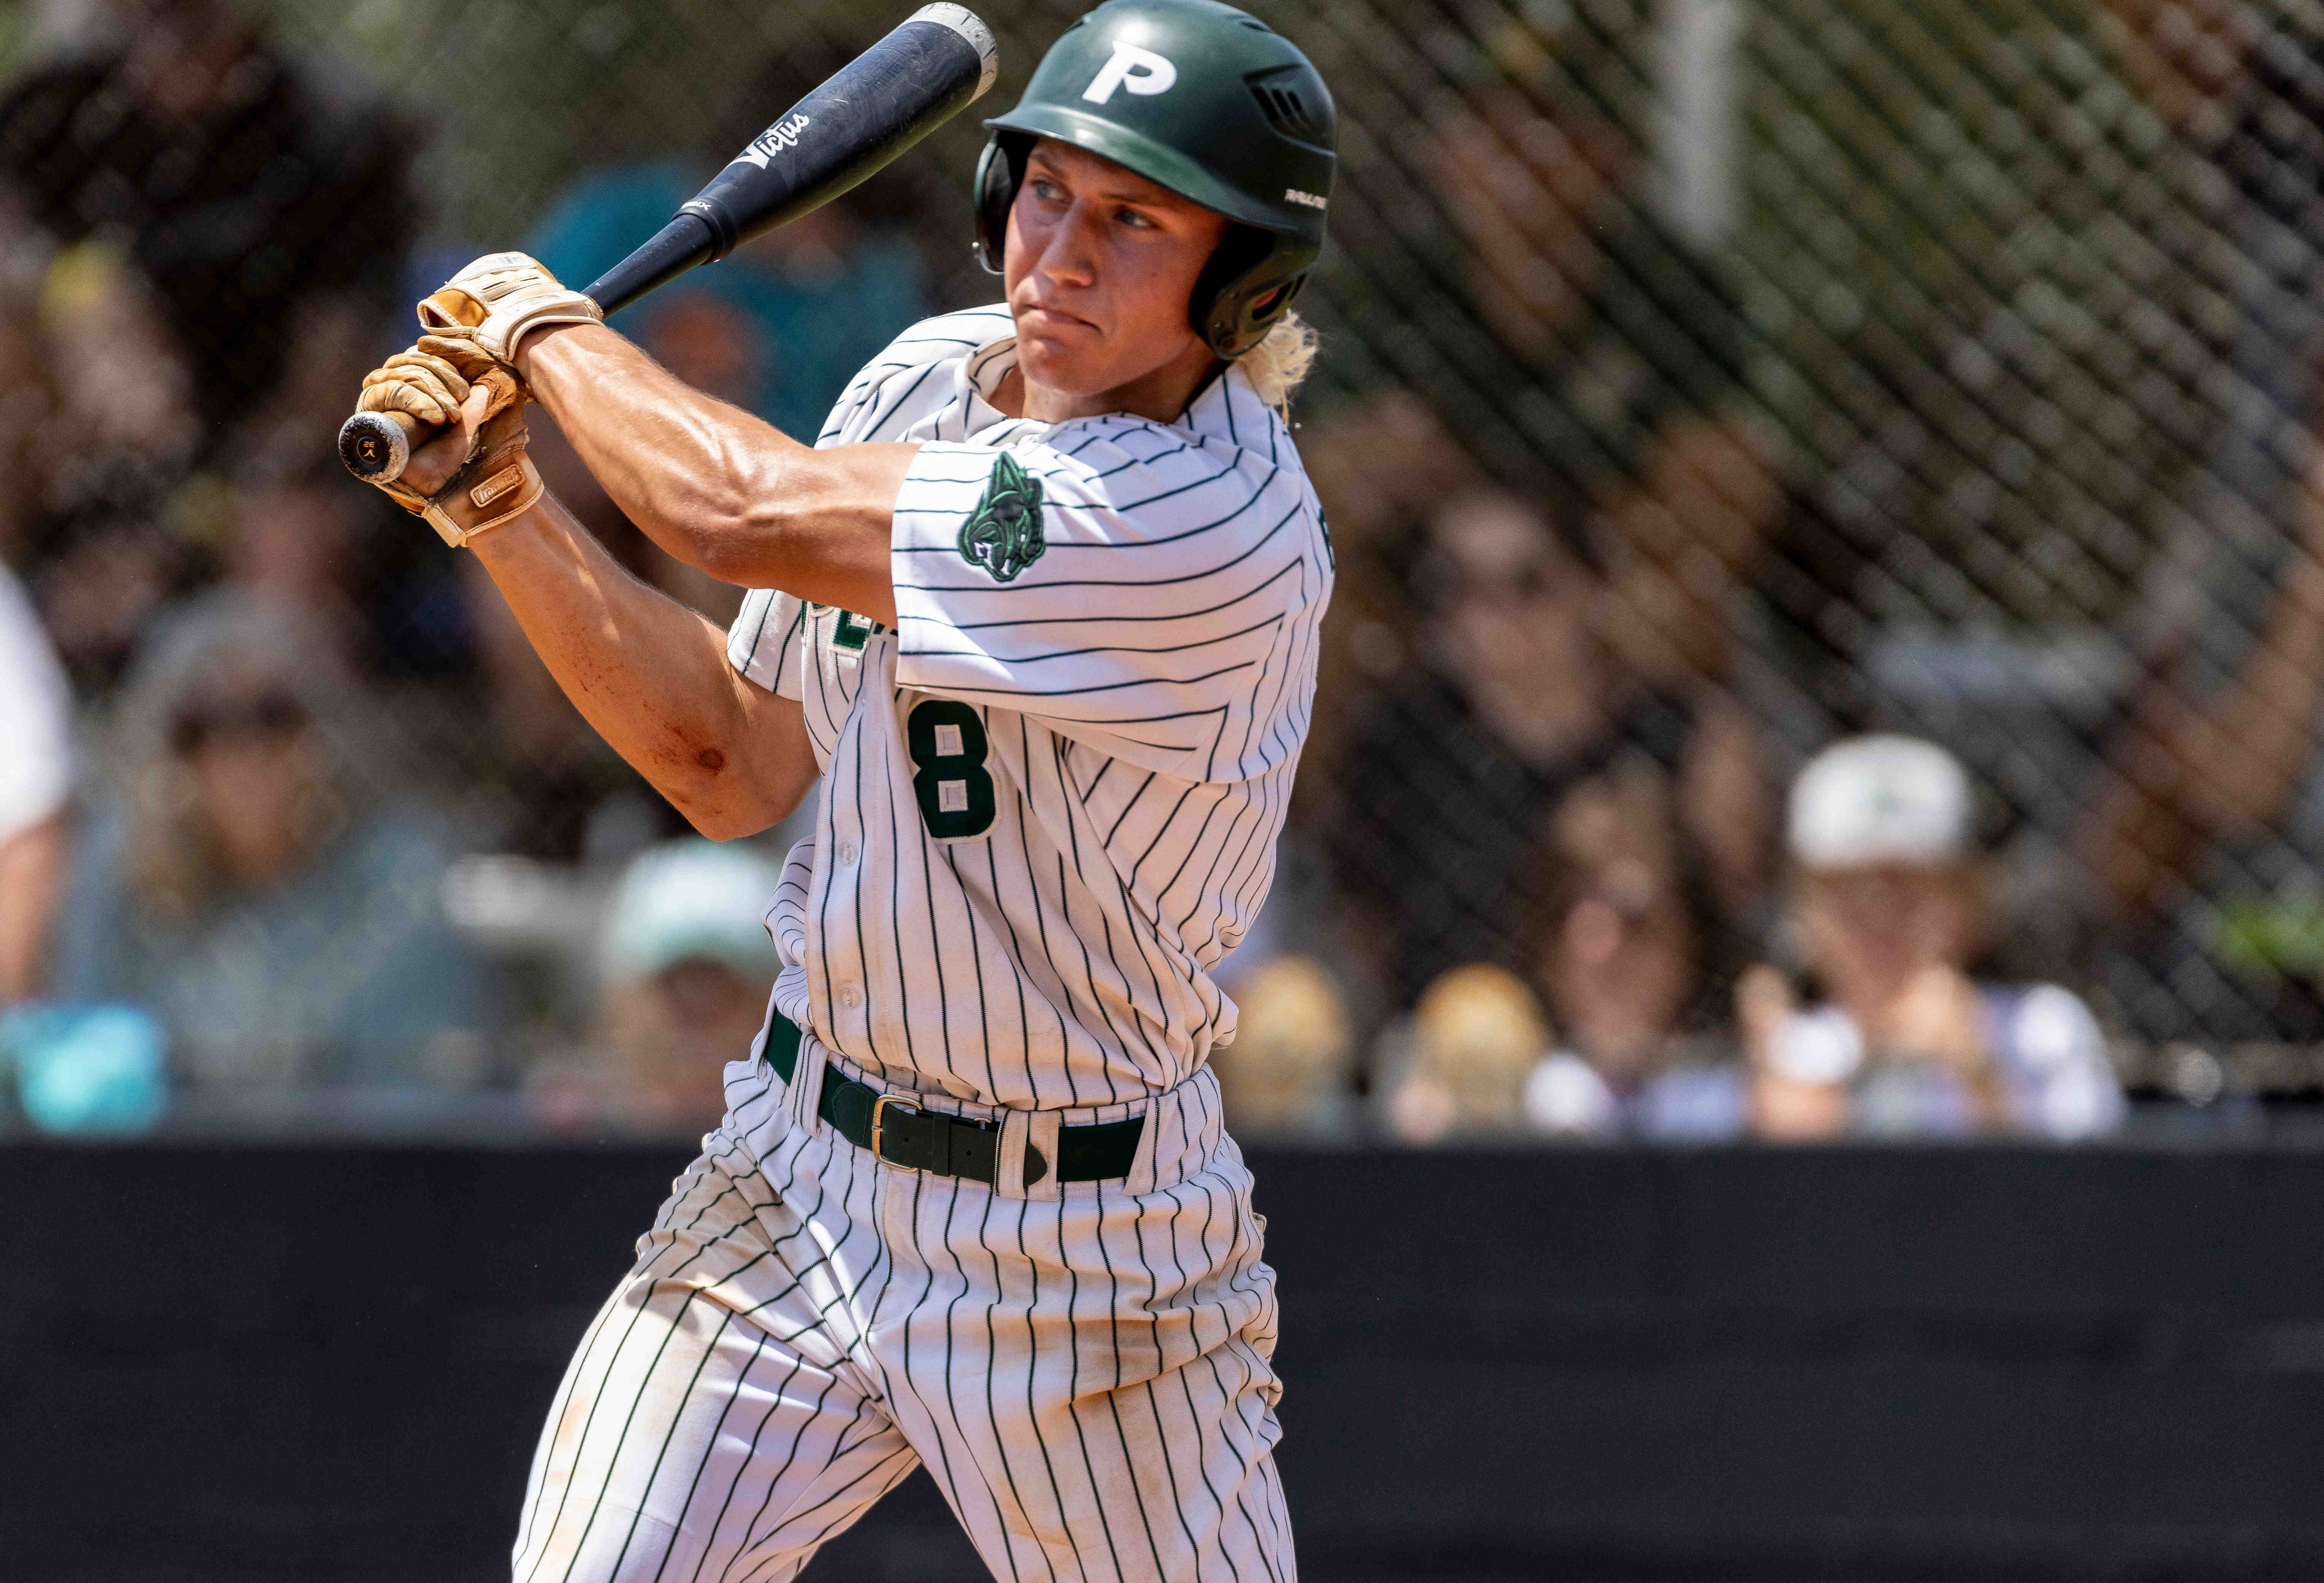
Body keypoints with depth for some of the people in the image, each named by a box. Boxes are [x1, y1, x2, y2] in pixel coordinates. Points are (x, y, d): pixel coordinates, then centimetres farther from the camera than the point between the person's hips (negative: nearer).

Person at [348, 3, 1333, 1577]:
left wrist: (547, 326, -8)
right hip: (795, 1194, 6)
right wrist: (501, 503, 0)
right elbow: (734, 767, 10)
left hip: (1076, 1256, -6)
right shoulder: (925, 385, 2)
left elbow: (741, 513, -26)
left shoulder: (1218, 527, -26)